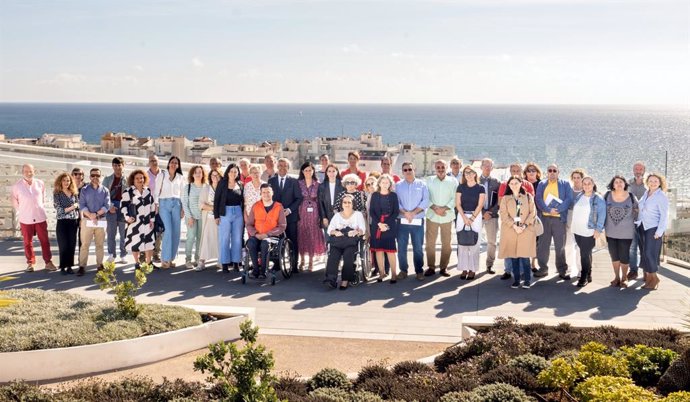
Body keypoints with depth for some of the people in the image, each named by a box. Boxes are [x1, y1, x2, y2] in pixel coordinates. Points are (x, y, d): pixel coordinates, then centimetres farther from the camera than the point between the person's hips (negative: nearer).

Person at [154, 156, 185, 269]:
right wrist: (156, 205, -5)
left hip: (176, 204, 3)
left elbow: (182, 194, 12)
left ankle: (171, 258, 7)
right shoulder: (162, 175, 6)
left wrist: (183, 209, 5)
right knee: (168, 231, -14)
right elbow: (157, 191, 4)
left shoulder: (180, 178, 13)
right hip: (164, 204, -3)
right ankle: (165, 259, -10)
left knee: (176, 232, -3)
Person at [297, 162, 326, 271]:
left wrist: (321, 215, 1)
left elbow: (319, 200, 6)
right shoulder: (298, 183, 3)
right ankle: (302, 260, 13)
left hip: (313, 213, 0)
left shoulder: (317, 184, 5)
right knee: (301, 235, 1)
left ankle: (311, 261, 10)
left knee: (312, 236, 1)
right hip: (301, 212, 0)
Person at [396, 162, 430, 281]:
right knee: (401, 247, 3)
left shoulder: (422, 184, 7)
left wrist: (413, 213, -12)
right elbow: (396, 202, -1)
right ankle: (403, 270, 14)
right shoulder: (398, 185, 9)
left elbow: (425, 201, -2)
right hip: (402, 221, 1)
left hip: (418, 221, -1)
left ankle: (419, 271, 10)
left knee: (418, 248, 1)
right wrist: (405, 213, -15)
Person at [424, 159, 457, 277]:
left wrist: (444, 208, -13)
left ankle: (443, 268, 11)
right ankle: (431, 267, 9)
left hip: (447, 216, 0)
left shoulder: (453, 181, 3)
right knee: (430, 242, 0)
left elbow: (455, 199, -2)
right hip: (432, 215, 0)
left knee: (446, 243, 3)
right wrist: (434, 208, -12)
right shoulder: (429, 181, 6)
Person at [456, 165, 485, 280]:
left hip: (476, 216, -2)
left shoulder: (480, 188, 2)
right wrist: (465, 218, -9)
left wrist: (472, 218, -11)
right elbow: (458, 204, 2)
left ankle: (472, 269, 2)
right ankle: (464, 269, 5)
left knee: (474, 244, -4)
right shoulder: (461, 187, 7)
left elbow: (480, 205, -4)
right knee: (462, 243, 0)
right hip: (462, 216, 2)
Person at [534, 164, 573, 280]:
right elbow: (538, 199, -1)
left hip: (559, 218, -2)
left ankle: (562, 270, 6)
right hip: (544, 218, 2)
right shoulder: (541, 184, 12)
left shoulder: (565, 184, 7)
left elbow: (569, 199, -5)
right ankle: (543, 268, 14)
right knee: (543, 244, 5)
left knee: (560, 246, 0)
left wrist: (557, 209, -15)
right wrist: (548, 210, -15)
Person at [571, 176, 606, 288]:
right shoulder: (578, 196, 10)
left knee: (585, 254, -7)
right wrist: (572, 224, 17)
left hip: (589, 231, -5)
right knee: (586, 253, 13)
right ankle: (588, 274, 22)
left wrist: (598, 229, -15)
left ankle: (584, 277, -1)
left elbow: (601, 215, -9)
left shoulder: (598, 199, -7)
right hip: (577, 230, 5)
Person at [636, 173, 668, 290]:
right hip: (642, 227, 7)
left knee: (649, 253, -9)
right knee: (644, 253, 8)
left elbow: (664, 216, -13)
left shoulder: (662, 196, -11)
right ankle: (647, 276, 16)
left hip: (653, 228, -7)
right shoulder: (646, 193, 9)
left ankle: (654, 278, 3)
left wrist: (659, 232, -17)